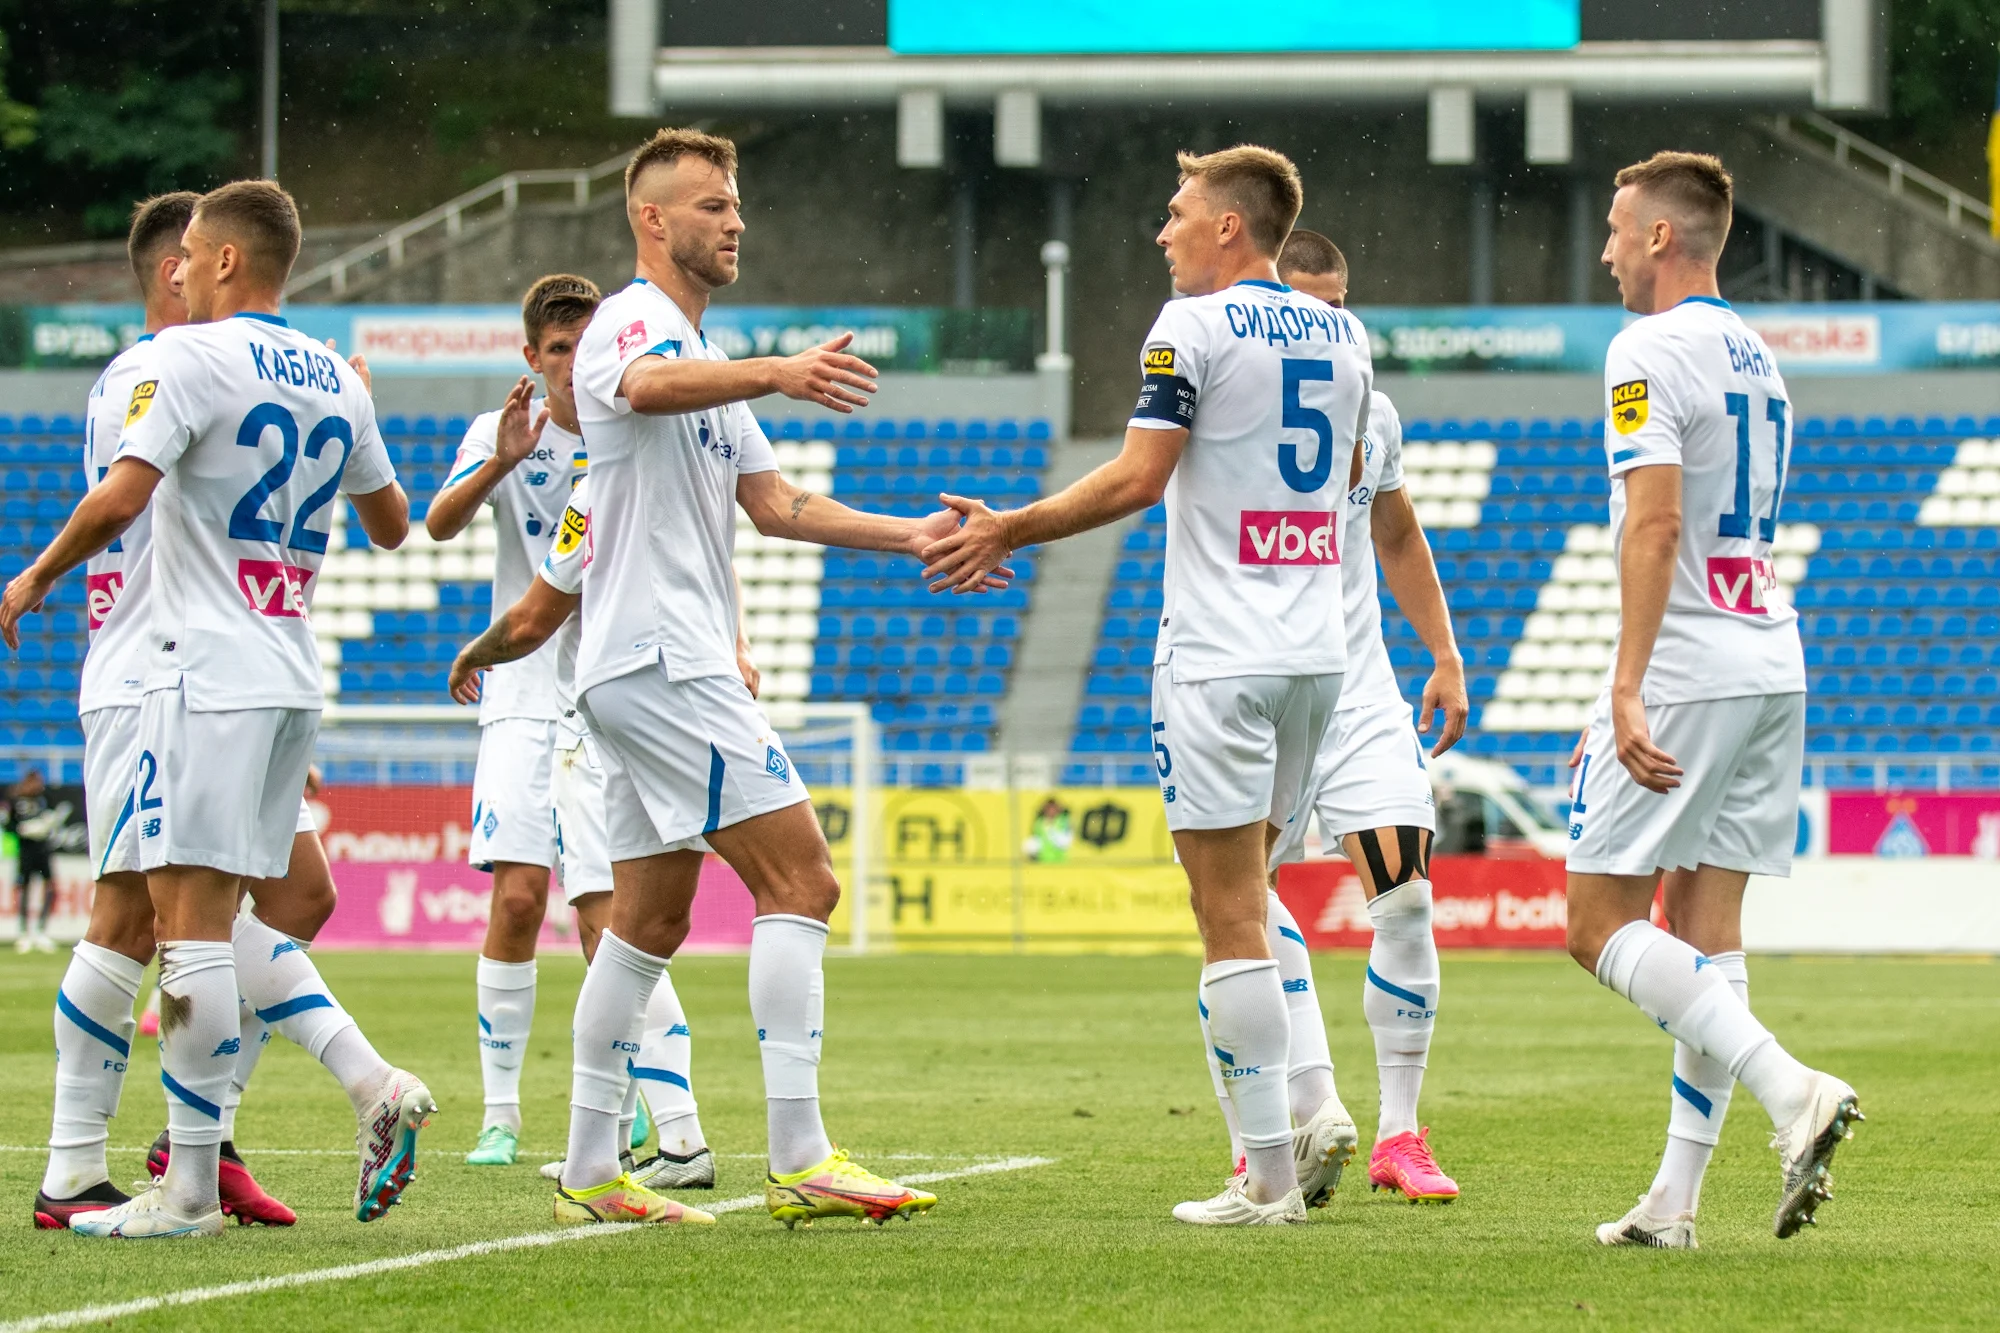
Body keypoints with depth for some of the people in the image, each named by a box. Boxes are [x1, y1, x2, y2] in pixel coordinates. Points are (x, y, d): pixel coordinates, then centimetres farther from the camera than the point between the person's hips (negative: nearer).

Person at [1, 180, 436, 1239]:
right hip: (293, 678, 8)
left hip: (210, 675, -8)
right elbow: (391, 524, 26)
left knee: (191, 917, -7)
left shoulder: (191, 358, -8)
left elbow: (118, 500, -19)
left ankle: (187, 1189, -7)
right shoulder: (336, 384, 13)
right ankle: (375, 1087, 2)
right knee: (223, 918, 16)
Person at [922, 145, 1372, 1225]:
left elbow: (1136, 478, -14)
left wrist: (1007, 532, -5)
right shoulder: (1343, 335, 12)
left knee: (1231, 921, -5)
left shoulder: (1195, 325, -9)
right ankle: (1309, 1111, 3)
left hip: (1220, 659, -7)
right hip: (1317, 650, 7)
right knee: (1243, 906, 18)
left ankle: (1270, 1173, -8)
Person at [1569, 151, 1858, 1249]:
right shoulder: (1754, 356, 18)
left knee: (1600, 922, -4)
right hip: (1773, 661, 9)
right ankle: (1673, 1201, 5)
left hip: (1688, 666, -9)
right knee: (1705, 929, 7)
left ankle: (1792, 1091, -20)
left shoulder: (1648, 353, -10)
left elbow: (1656, 525, -20)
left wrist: (1628, 693, -24)